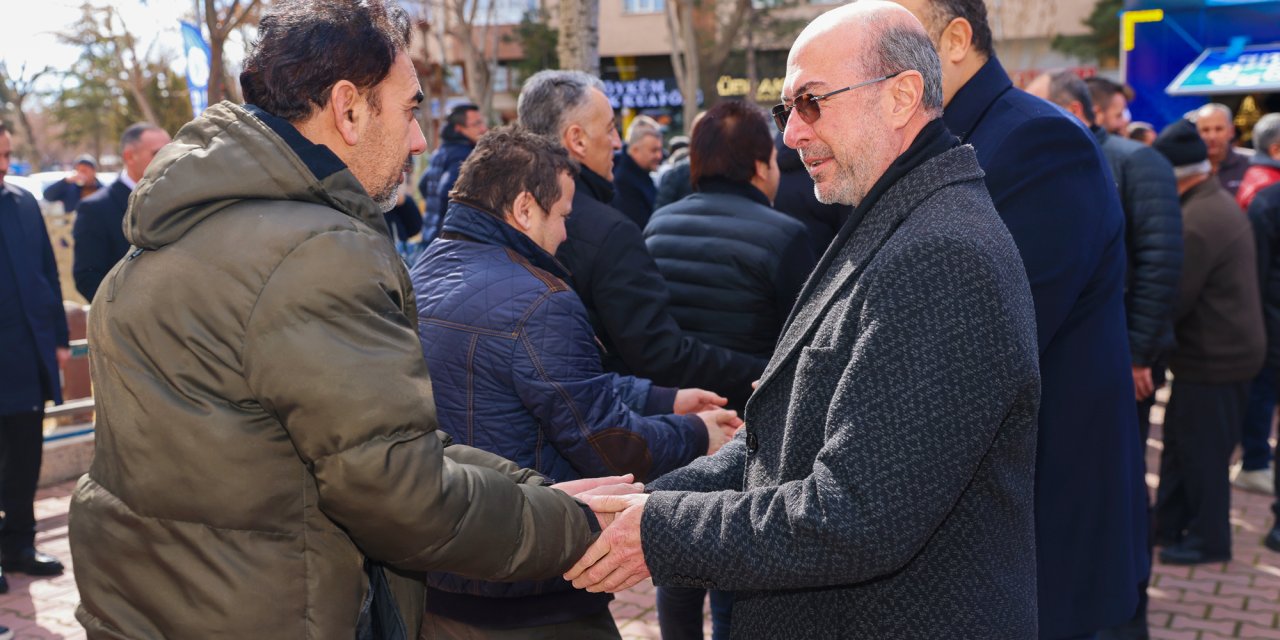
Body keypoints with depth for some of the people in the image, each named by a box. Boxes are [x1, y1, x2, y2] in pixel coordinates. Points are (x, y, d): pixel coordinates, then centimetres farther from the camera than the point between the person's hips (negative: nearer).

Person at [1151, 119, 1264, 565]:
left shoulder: (1197, 220, -24)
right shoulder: (1221, 202, 10)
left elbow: (1172, 299, -23)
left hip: (1214, 359, -10)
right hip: (1228, 347, 10)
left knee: (1201, 452, 4)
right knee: (1182, 443, 19)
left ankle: (1208, 541, 18)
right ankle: (1170, 526, 31)